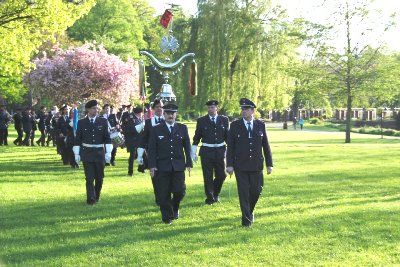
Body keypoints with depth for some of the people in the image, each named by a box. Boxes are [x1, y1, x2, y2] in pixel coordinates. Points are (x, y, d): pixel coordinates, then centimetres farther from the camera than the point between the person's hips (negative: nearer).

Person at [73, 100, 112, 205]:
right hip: (87, 153, -1)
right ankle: (91, 199, 0)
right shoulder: (81, 122, 1)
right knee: (89, 178, -5)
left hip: (100, 153, 1)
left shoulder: (103, 121, 2)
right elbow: (78, 139, 4)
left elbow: (107, 138, 1)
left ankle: (97, 196, 30)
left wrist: (108, 152, -5)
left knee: (99, 177, 9)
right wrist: (76, 154, 1)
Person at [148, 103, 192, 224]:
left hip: (178, 166, 1)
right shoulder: (156, 130, 3)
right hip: (162, 166, -1)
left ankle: (175, 208, 26)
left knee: (180, 191, -4)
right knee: (164, 194, 0)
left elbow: (187, 147, 8)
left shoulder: (182, 128, 8)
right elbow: (152, 149, 1)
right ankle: (167, 217, 15)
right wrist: (152, 165, -7)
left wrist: (189, 163, 2)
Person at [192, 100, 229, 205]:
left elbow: (228, 136, 10)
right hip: (206, 151, -1)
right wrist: (193, 152, 3)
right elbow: (196, 137, 5)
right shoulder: (201, 121, 1)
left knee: (221, 175, 4)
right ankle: (210, 198, 14)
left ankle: (215, 194, 28)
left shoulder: (224, 119, 5)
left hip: (220, 150, 2)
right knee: (208, 176, 2)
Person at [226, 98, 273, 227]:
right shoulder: (235, 125, -1)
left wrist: (269, 164, 3)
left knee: (256, 191, 5)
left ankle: (250, 211, 33)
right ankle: (246, 220, 8)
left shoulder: (260, 125, 3)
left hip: (256, 166, 2)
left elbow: (266, 146, 6)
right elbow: (230, 146, -1)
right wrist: (229, 164, -8)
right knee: (244, 192, -1)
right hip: (240, 166, -1)